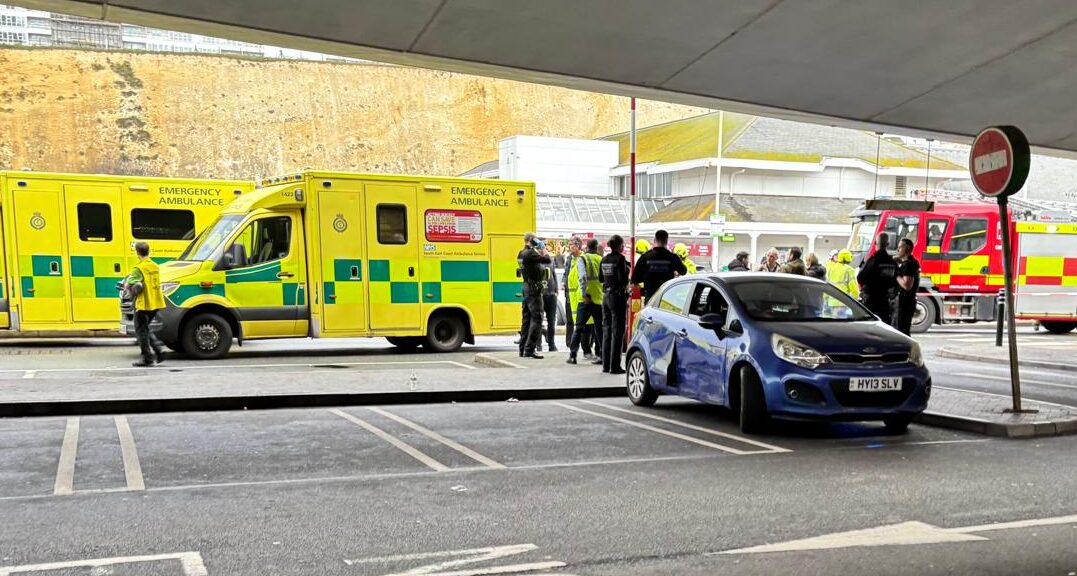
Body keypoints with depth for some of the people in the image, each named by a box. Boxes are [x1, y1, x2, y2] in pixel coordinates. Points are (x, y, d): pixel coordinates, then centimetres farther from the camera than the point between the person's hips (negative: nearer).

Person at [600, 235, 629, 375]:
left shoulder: (604, 259, 7)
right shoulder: (620, 259, -13)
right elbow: (623, 279, -19)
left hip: (606, 296, 7)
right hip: (618, 296, -7)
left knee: (606, 330, 13)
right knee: (617, 331, -2)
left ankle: (606, 364, 17)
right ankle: (614, 366, -3)